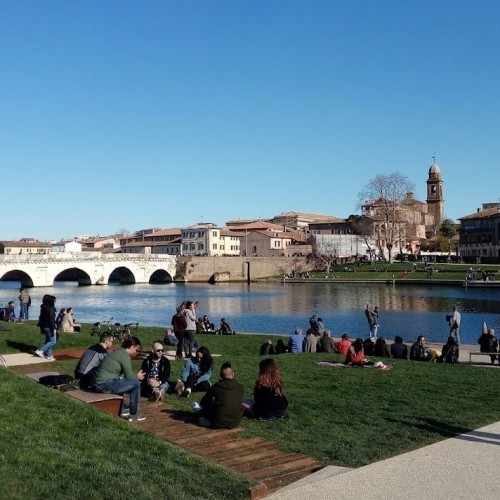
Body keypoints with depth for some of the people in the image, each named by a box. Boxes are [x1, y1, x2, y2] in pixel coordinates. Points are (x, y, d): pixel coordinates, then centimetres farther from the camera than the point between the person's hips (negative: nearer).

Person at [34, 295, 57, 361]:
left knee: (48, 340, 16)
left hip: (44, 326, 10)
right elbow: (52, 319, -21)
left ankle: (49, 355, 19)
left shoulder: (43, 308, 10)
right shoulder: (50, 309, -18)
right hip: (49, 327, -10)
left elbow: (41, 318, 17)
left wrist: (41, 327, 24)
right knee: (53, 341, -3)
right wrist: (54, 328, -19)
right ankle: (40, 350, -9)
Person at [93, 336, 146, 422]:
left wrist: (135, 376, 17)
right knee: (136, 383, -6)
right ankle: (133, 415, 3)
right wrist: (137, 376, 9)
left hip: (98, 383, 10)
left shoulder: (118, 352, 18)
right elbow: (129, 376, -9)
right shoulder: (125, 356, -11)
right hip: (105, 385, -10)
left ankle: (121, 409, 32)